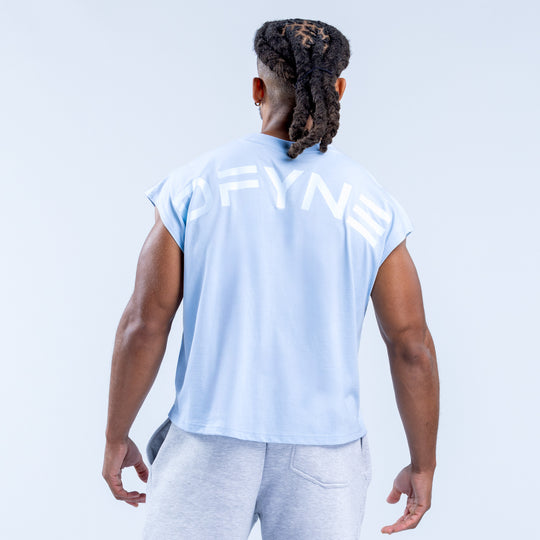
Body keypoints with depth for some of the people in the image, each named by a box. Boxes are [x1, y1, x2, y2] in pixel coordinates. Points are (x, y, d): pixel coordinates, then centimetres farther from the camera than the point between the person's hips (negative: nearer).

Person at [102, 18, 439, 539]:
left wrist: (116, 437, 6)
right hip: (320, 458, 1)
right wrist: (422, 466, 9)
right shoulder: (371, 204, -3)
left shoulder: (196, 183, -5)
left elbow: (143, 325, -6)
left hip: (211, 450, -1)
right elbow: (412, 348, -3)